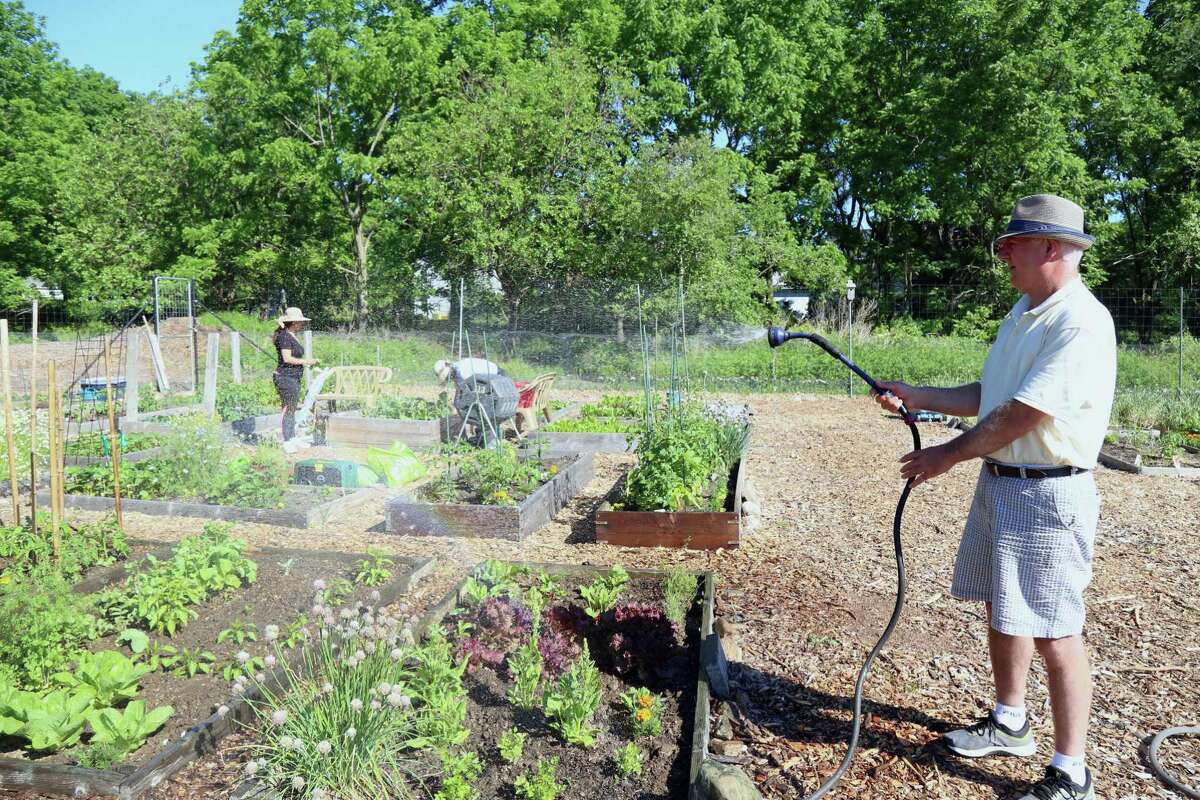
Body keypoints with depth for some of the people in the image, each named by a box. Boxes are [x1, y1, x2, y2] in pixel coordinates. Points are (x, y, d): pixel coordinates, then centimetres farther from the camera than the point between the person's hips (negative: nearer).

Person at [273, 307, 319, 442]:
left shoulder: (292, 336, 16)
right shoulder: (285, 336, -14)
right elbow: (287, 358, -21)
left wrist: (311, 361, 15)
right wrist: (306, 361, -16)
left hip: (293, 378, 10)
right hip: (286, 377, -10)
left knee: (292, 410, 14)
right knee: (289, 410, -7)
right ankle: (288, 441, -3)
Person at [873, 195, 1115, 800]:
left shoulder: (1081, 324, -19)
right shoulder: (1023, 312, 12)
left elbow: (1022, 416, -23)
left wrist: (947, 455, -14)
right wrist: (918, 398, 10)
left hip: (1048, 495, -10)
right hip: (997, 483, 10)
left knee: (1054, 632, -1)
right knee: (1001, 609, 20)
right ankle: (1009, 724, 38)